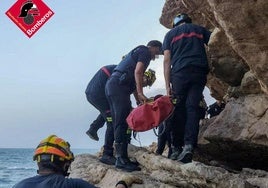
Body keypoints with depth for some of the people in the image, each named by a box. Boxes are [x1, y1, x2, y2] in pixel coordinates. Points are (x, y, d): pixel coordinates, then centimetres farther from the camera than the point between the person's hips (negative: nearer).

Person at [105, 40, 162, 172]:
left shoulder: (136, 51, 32)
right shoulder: (145, 52, 4)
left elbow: (133, 81, 28)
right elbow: (138, 72, -13)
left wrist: (139, 100, 23)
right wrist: (140, 94, -16)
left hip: (111, 85, 10)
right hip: (119, 86, -10)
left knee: (118, 124, 8)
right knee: (122, 123, -13)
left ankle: (120, 157, 9)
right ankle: (122, 159, -15)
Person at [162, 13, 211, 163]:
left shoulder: (170, 34, 19)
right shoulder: (200, 30, 23)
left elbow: (167, 60, 9)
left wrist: (168, 85, 6)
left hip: (180, 72, -1)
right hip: (200, 71, 1)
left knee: (179, 109, 5)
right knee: (192, 107, -5)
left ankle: (178, 146, 1)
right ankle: (189, 144, -21)